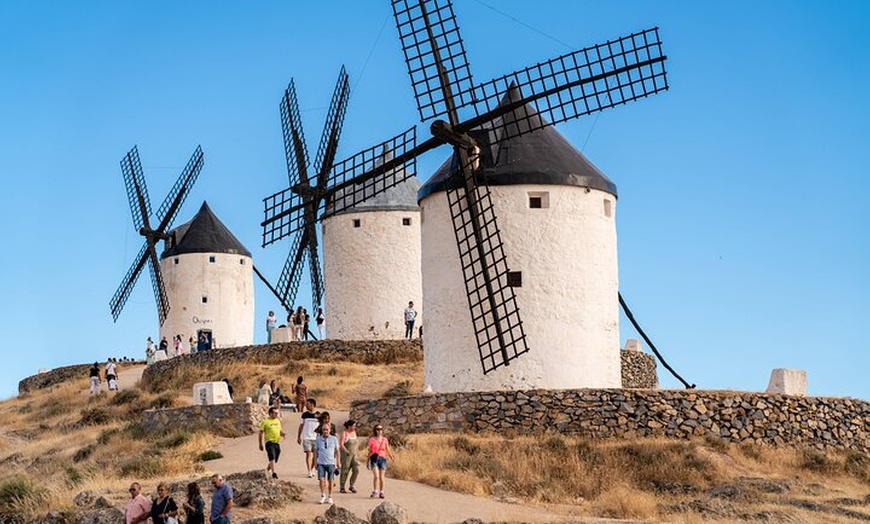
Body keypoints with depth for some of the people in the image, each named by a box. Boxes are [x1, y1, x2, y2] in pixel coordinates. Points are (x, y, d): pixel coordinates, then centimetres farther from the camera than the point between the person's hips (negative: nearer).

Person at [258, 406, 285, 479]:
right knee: (272, 458, -20)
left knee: (274, 460, 11)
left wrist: (282, 434, -1)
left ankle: (266, 471, 30)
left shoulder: (278, 420, 14)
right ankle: (274, 473, -26)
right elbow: (260, 433, -1)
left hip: (277, 442, 6)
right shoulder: (265, 421, -4)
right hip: (269, 442, -6)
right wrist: (260, 444, -4)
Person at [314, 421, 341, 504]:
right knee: (321, 479, -7)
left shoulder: (334, 439, 3)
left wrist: (338, 463, 6)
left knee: (330, 480, 2)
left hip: (331, 463, 0)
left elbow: (337, 451, 8)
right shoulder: (318, 439, 4)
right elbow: (316, 451, 9)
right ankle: (323, 495, 12)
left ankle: (330, 497, 15)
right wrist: (315, 462, 5)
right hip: (321, 463, 0)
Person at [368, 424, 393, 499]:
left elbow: (388, 451, 7)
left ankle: (381, 492, 14)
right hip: (374, 459, -2)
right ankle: (375, 492, -5)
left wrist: (392, 458, -9)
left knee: (381, 477, 1)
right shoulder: (372, 440, 3)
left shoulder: (385, 440, 7)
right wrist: (367, 461, 10)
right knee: (376, 476, -16)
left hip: (382, 459, 2)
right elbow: (370, 451, 9)